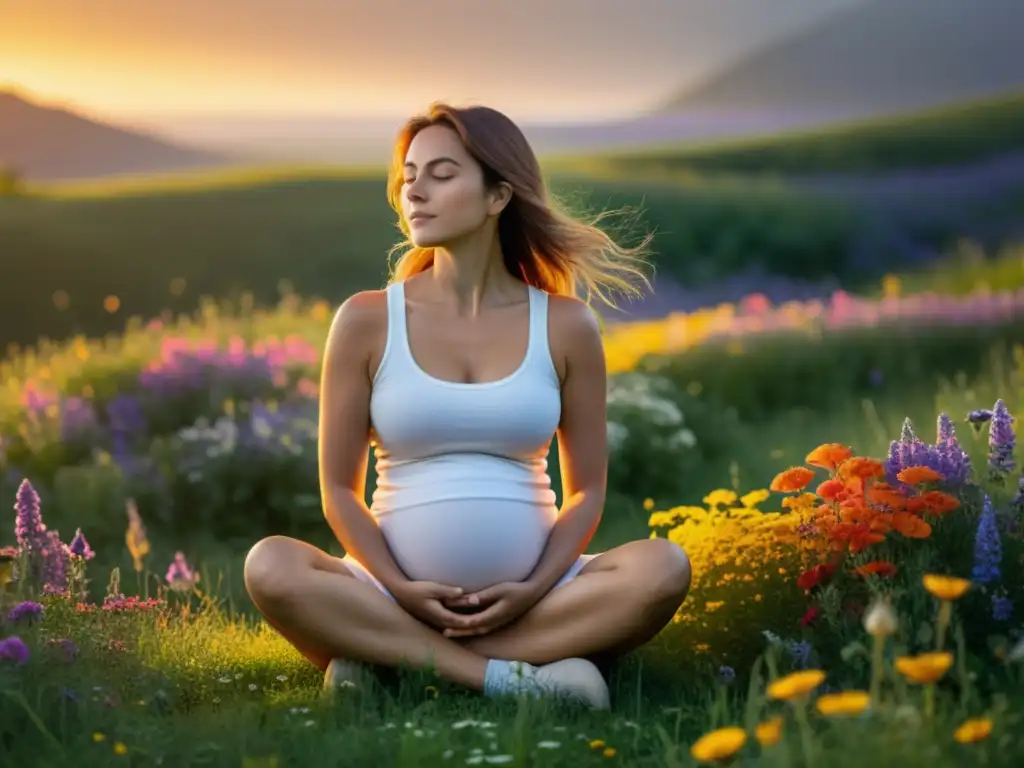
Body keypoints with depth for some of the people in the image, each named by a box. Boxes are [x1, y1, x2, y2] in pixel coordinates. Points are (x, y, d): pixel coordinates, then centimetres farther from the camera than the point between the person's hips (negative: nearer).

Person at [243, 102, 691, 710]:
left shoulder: (565, 325, 3)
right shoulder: (367, 321, 1)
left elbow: (587, 489, 5)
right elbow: (340, 488, 2)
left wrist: (535, 589, -13)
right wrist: (400, 590, -15)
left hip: (528, 597, 1)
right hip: (397, 598, -1)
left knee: (663, 568, -27)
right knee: (271, 568, -29)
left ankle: (392, 660, -24)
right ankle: (507, 675, -29)